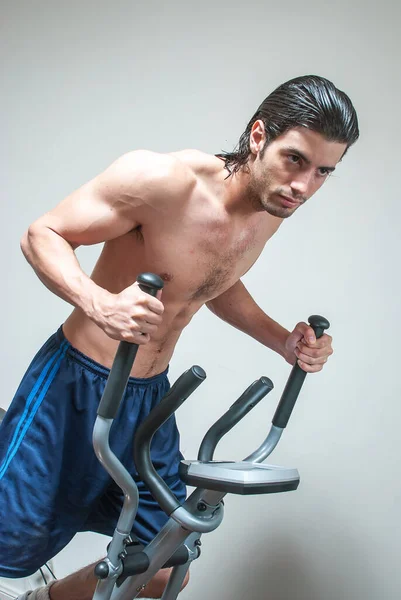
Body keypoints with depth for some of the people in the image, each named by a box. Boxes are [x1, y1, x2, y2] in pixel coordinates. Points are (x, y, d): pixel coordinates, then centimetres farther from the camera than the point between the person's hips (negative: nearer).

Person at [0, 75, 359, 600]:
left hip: (150, 395, 7)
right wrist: (100, 303, -37)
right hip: (78, 383, -6)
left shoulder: (273, 208, -2)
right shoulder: (165, 179, -25)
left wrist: (283, 341, 2)